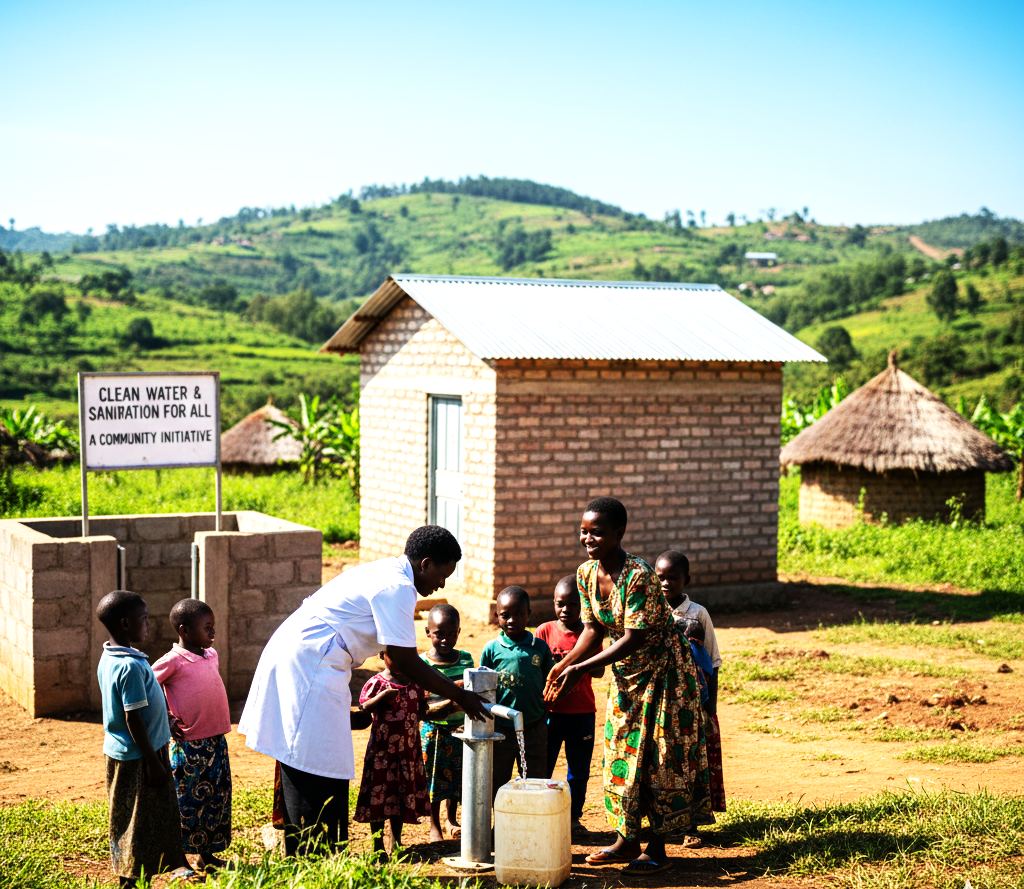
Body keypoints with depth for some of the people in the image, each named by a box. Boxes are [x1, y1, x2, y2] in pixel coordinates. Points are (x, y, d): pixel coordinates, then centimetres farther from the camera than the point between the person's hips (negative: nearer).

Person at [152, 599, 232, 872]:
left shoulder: (211, 655, 9)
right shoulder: (173, 660, -12)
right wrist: (166, 721, -8)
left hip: (216, 740, 7)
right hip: (189, 744, -7)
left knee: (218, 798, 12)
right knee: (188, 800, 2)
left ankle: (207, 854, 24)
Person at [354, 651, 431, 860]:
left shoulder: (415, 682, 7)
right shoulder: (376, 683, -7)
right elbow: (363, 708, -18)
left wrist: (425, 708, -5)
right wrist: (381, 697, -31)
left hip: (409, 749, 4)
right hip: (381, 749, -4)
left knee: (403, 795, 11)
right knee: (378, 795, 0)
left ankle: (396, 841, 25)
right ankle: (378, 845, 11)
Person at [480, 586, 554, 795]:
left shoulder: (540, 647, 0)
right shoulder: (491, 649, -2)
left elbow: (549, 684, 8)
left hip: (534, 729, 0)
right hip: (500, 729, 0)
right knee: (497, 785, 11)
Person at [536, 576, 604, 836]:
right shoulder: (545, 631, 0)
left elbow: (599, 670, -6)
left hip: (582, 712, 1)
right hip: (550, 710, -1)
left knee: (579, 769, 9)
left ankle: (574, 817, 23)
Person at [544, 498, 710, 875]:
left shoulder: (639, 576, -29)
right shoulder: (586, 573, -5)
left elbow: (634, 639, -29)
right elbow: (593, 628, 4)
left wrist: (581, 669, -31)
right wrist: (563, 664, -9)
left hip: (662, 670, -7)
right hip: (625, 673, 8)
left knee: (660, 756, -3)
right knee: (621, 751, 11)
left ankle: (657, 847, 7)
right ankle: (627, 840, 23)